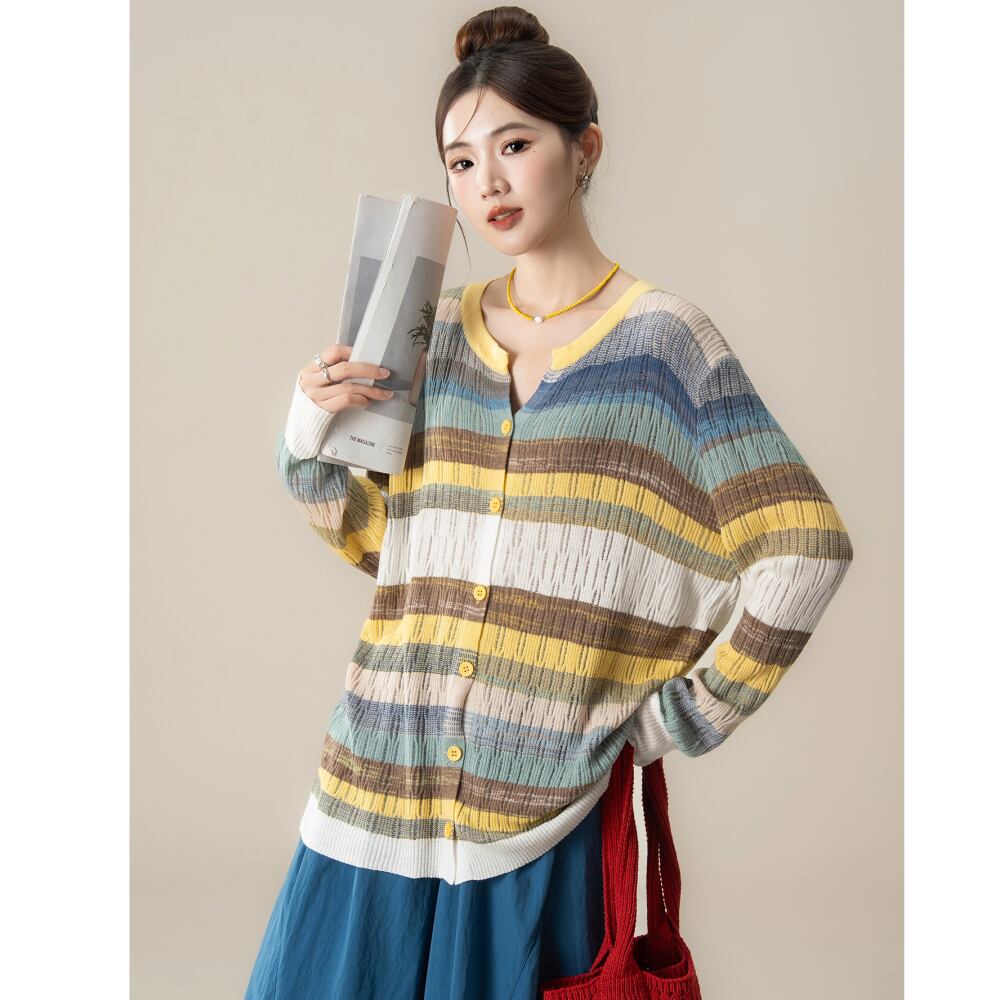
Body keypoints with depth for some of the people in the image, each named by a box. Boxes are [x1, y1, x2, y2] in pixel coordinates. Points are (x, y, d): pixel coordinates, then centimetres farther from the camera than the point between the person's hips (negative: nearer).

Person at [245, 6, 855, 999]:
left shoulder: (663, 339, -6)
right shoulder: (434, 329, 8)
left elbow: (807, 546, -9)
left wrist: (688, 713, -7)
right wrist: (312, 444, -3)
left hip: (543, 795, -4)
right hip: (386, 766, 4)